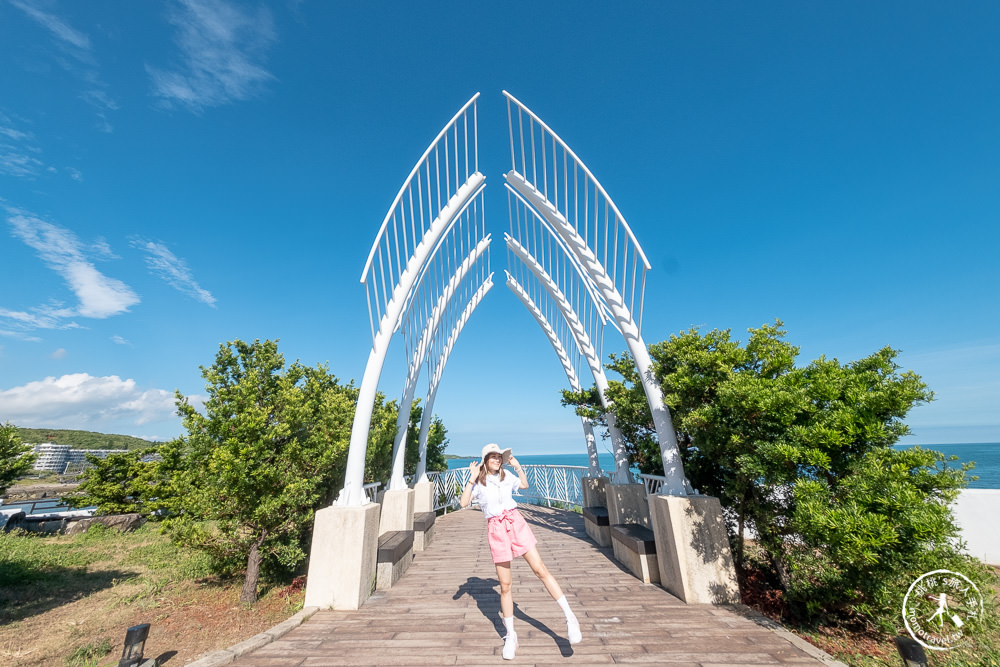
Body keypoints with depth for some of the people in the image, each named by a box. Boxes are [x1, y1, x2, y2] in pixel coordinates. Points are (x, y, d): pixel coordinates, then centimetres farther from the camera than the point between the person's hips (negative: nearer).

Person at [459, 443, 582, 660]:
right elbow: (463, 503, -16)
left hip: (516, 522, 2)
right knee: (505, 586, 6)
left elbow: (525, 485, 23)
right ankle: (510, 636, 26)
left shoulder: (507, 476, 6)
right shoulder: (477, 482, -3)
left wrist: (519, 467, 8)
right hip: (496, 529, -1)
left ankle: (570, 618, 6)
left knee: (541, 570, -3)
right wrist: (472, 478, -22)